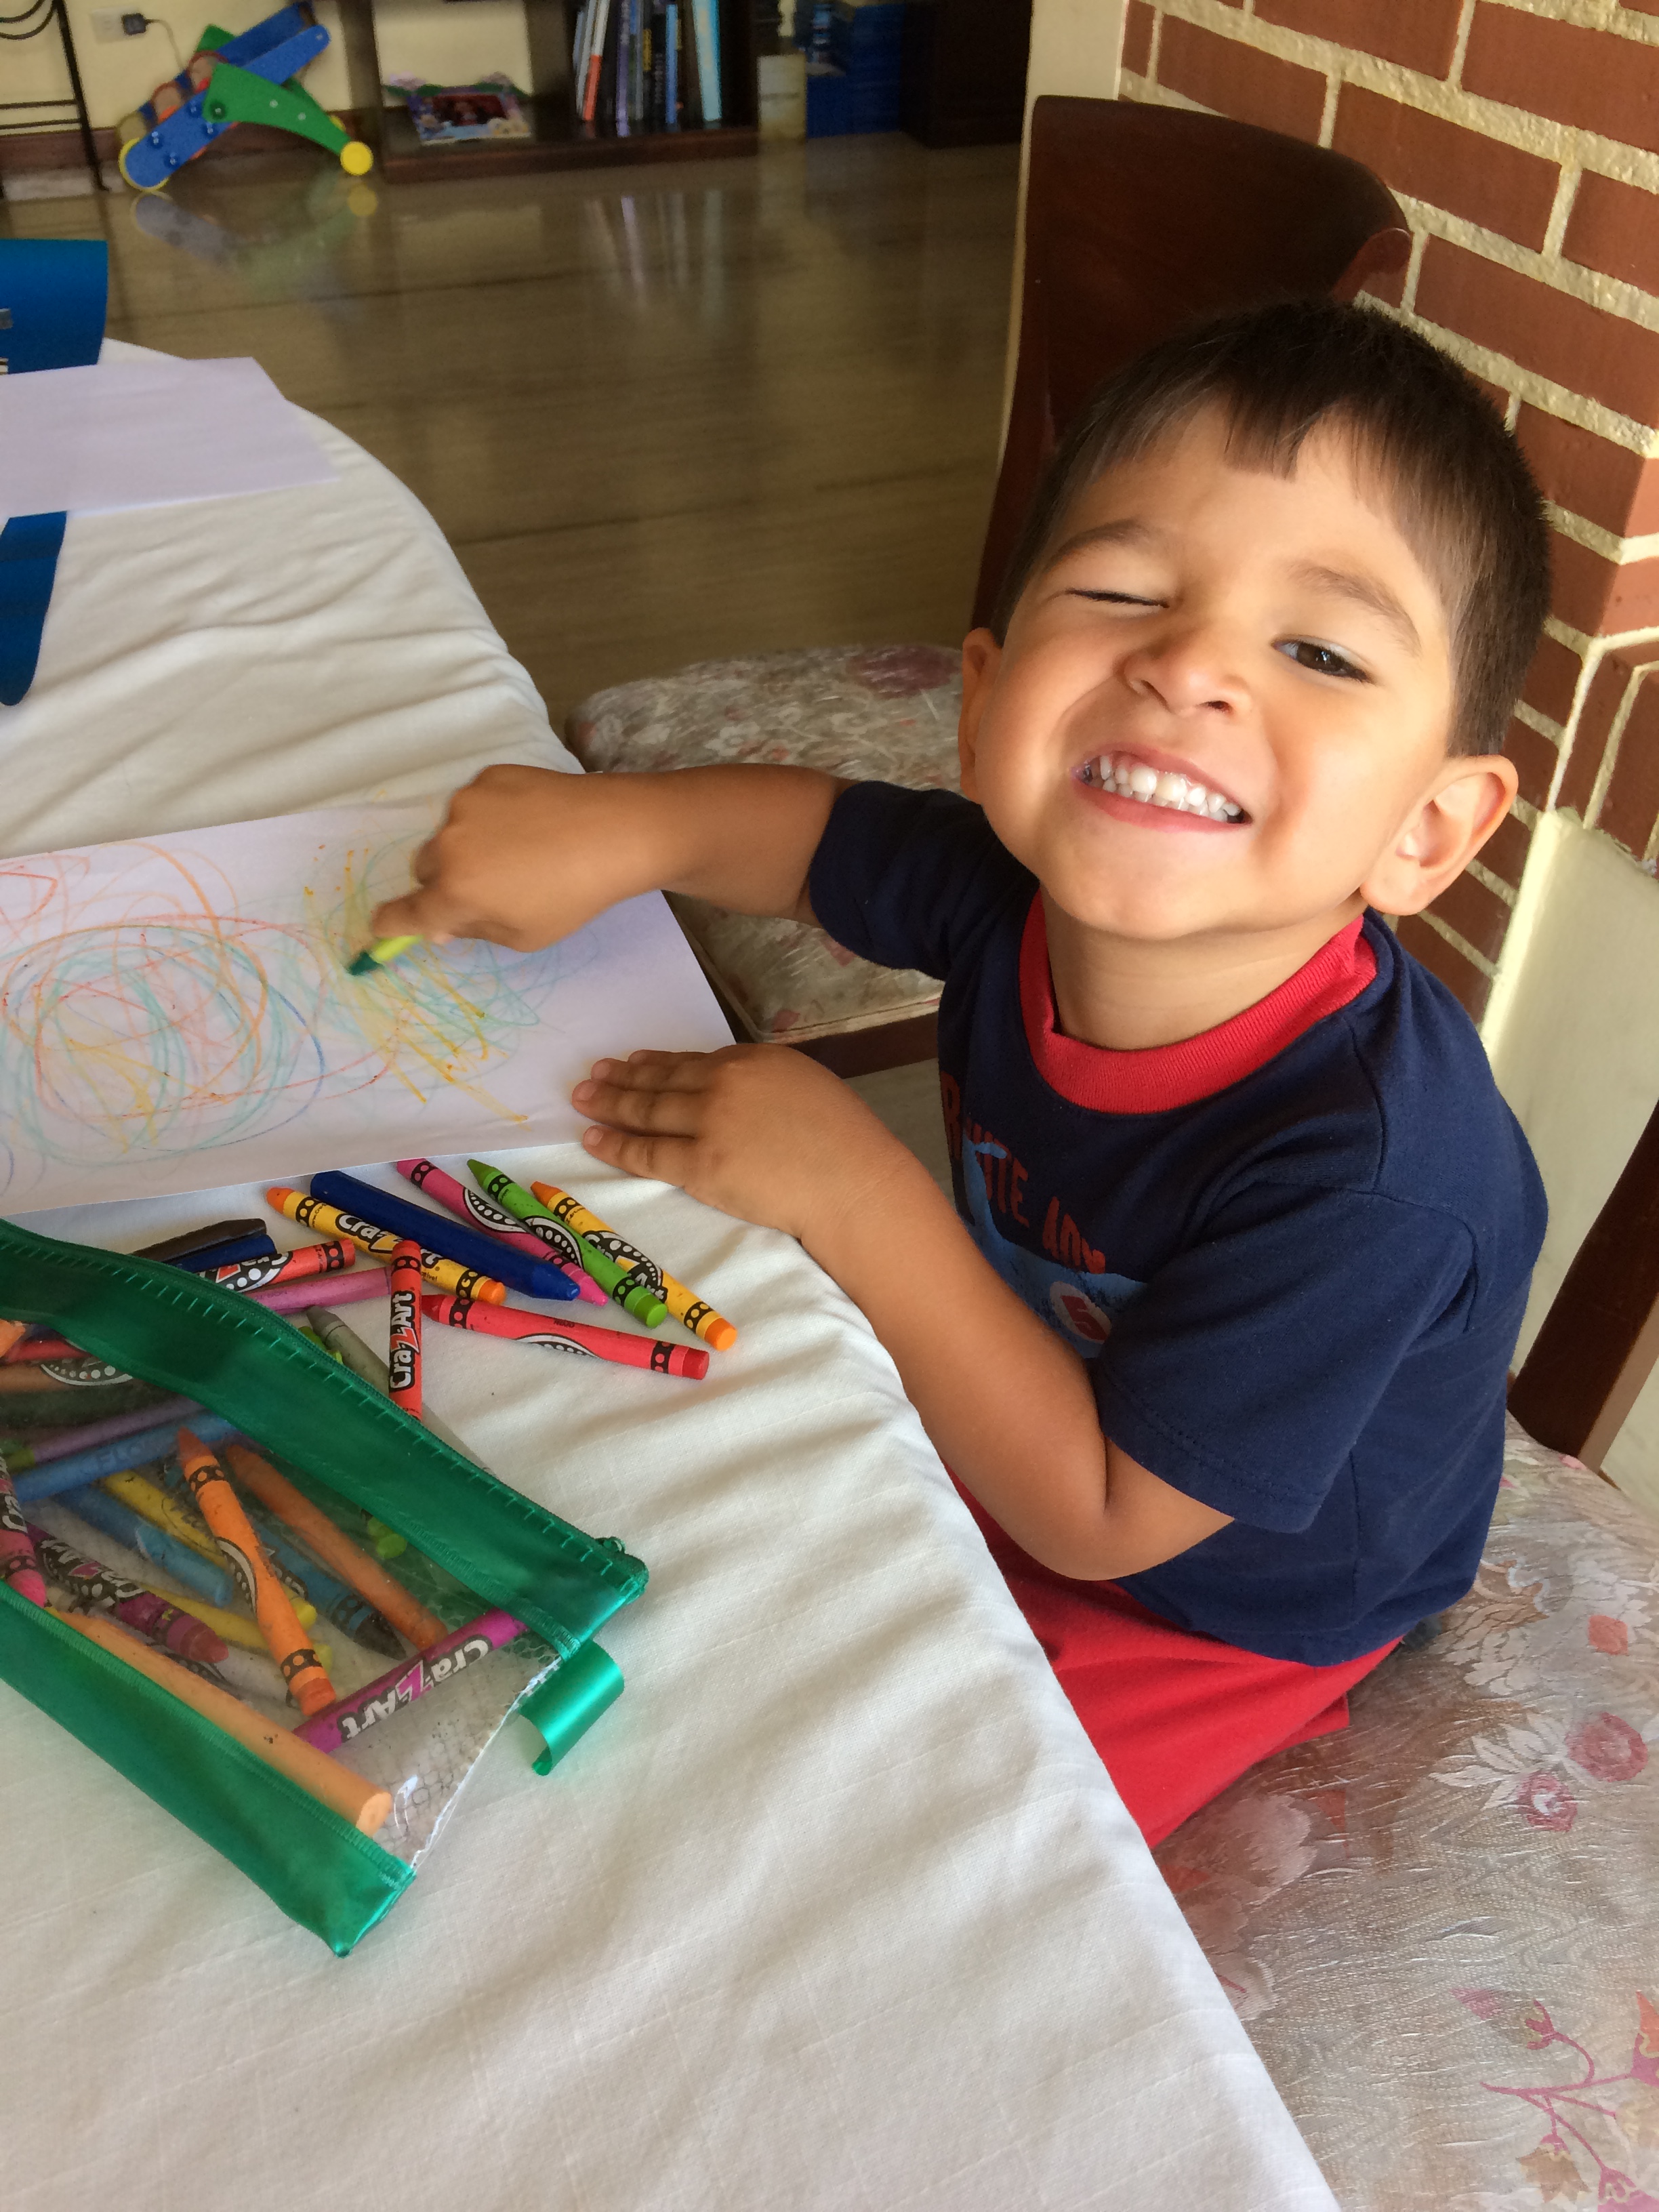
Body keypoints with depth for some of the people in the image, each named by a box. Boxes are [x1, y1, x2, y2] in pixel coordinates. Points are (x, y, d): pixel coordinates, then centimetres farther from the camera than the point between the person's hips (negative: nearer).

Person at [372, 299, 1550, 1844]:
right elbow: (824, 835, -1)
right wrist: (619, 828, -21)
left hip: (1219, 1614, -5)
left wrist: (855, 1195, -34)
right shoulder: (1023, 878, -24)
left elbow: (1101, 1515, -30)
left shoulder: (1375, 1175, -41)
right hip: (1040, 1385, 5)